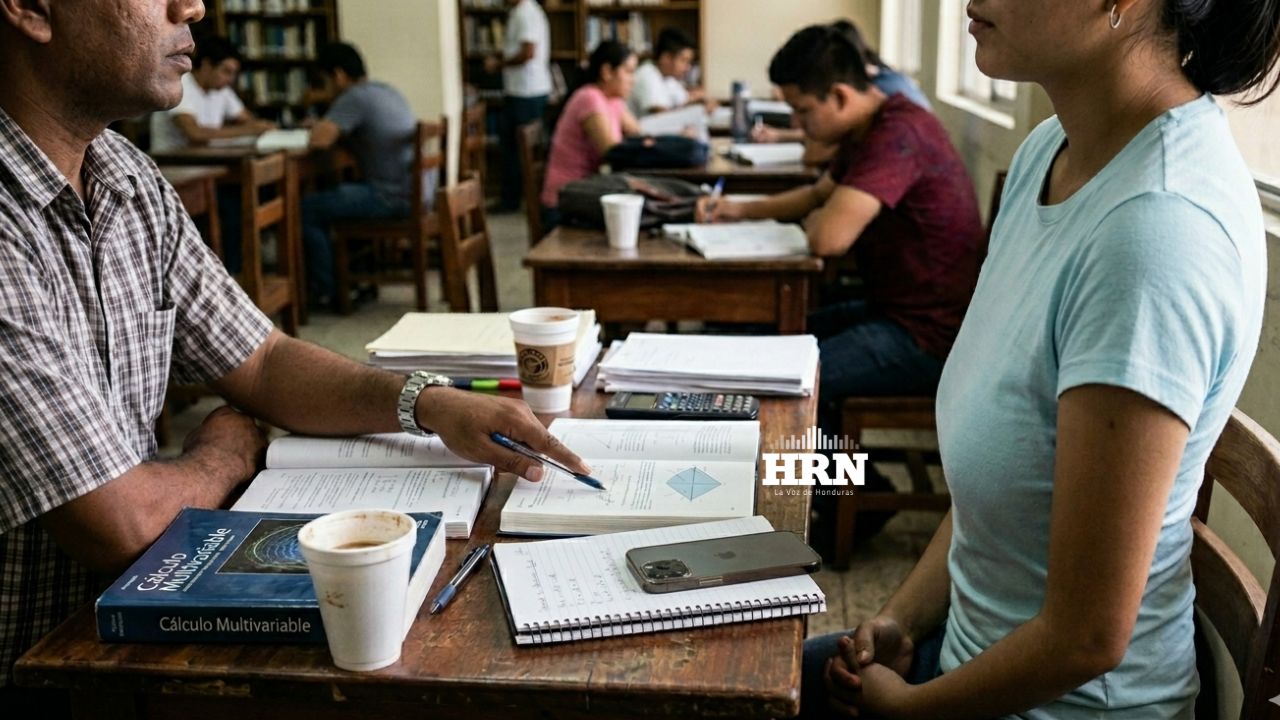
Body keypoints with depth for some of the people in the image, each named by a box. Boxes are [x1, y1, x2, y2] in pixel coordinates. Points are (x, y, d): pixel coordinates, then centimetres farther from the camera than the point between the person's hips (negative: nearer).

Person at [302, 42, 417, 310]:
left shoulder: (354, 98, -12)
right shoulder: (388, 91, 16)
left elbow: (321, 139, -23)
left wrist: (318, 126, 1)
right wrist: (325, 126, 20)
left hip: (393, 197, -10)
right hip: (419, 192, 10)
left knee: (307, 208, -3)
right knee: (337, 195, 28)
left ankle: (326, 291, 5)